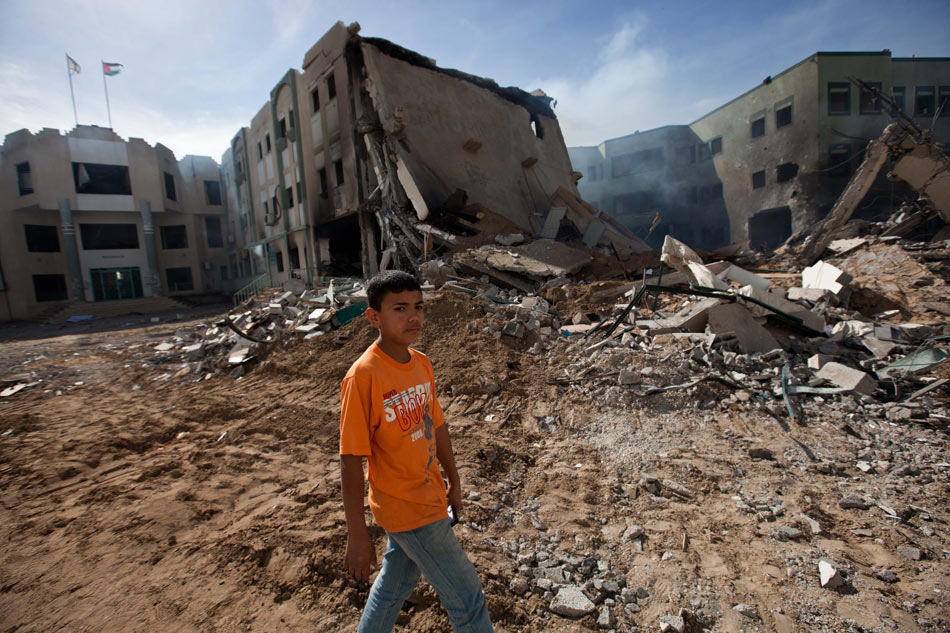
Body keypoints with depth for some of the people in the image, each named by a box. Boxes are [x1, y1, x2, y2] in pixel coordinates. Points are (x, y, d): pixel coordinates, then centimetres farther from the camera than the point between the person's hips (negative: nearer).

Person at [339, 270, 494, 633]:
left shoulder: (421, 364, -2)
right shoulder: (363, 376, -24)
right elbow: (352, 458, -21)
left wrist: (454, 482, 15)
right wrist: (357, 536, -17)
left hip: (428, 495, 7)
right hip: (411, 510, -7)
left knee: (394, 584, 27)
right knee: (467, 598, 10)